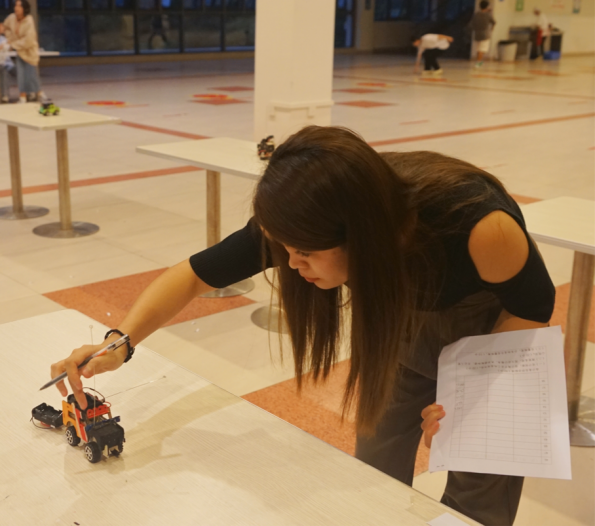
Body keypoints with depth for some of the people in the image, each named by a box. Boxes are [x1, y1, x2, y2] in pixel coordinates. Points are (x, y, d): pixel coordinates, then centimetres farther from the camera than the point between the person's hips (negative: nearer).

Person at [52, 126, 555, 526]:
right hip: (402, 325, 3)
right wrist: (120, 342, -34)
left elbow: (534, 308, -19)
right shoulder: (303, 225, -30)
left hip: (491, 337, -3)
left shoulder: (480, 224, -40)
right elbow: (196, 273, -21)